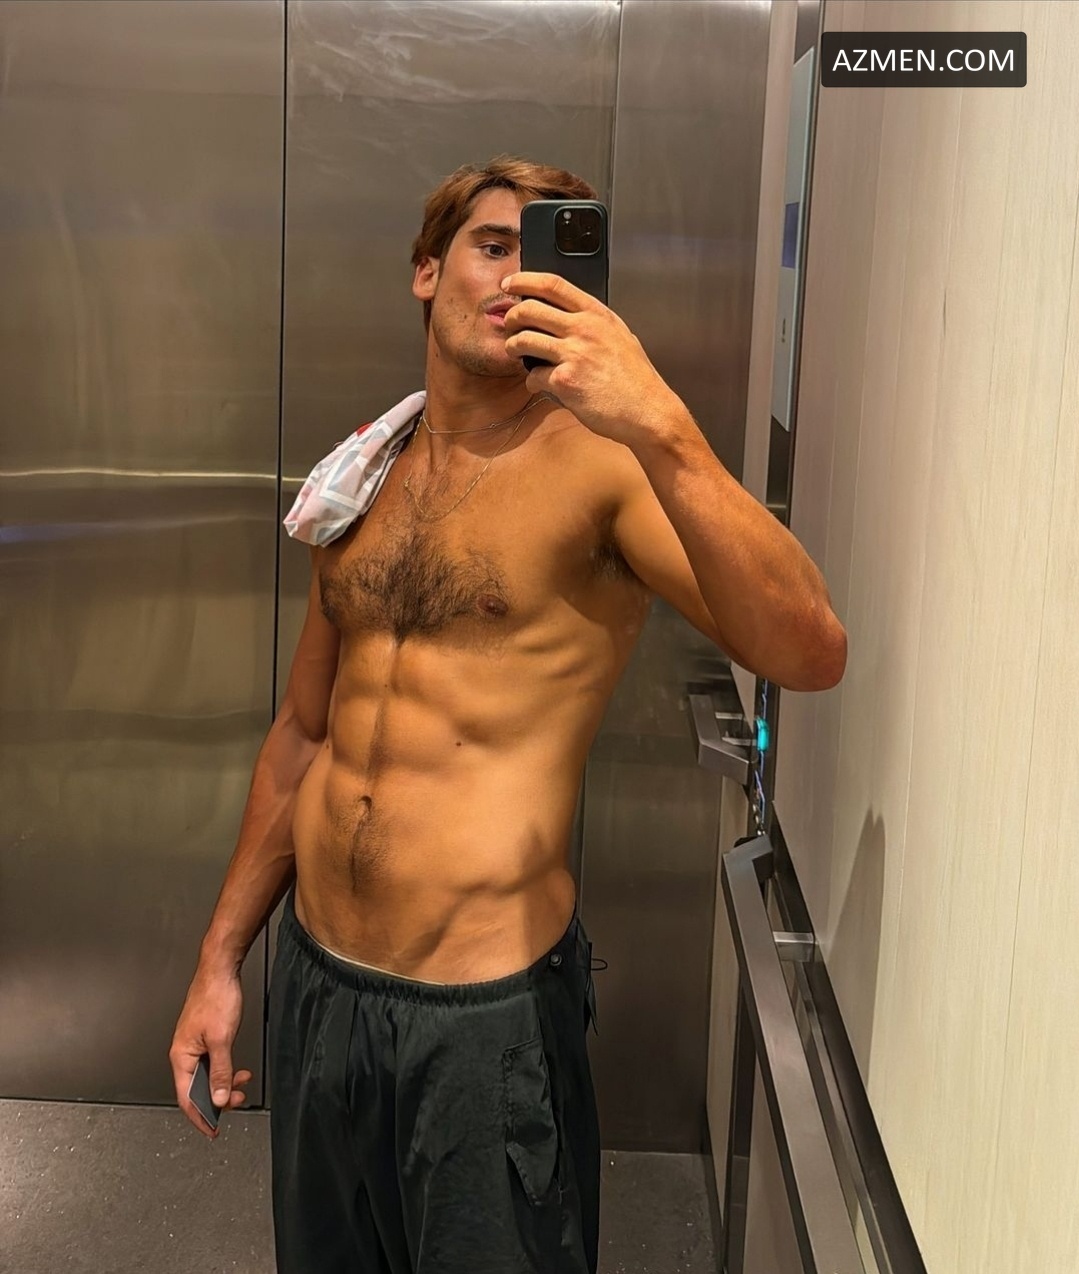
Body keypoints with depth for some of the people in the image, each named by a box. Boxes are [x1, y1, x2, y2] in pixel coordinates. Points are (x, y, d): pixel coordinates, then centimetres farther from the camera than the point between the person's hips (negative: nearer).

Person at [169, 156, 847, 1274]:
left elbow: (809, 656, -27)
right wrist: (220, 957, 16)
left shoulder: (601, 460, -12)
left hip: (486, 1012, -5)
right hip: (313, 981, 6)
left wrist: (661, 427, -39)